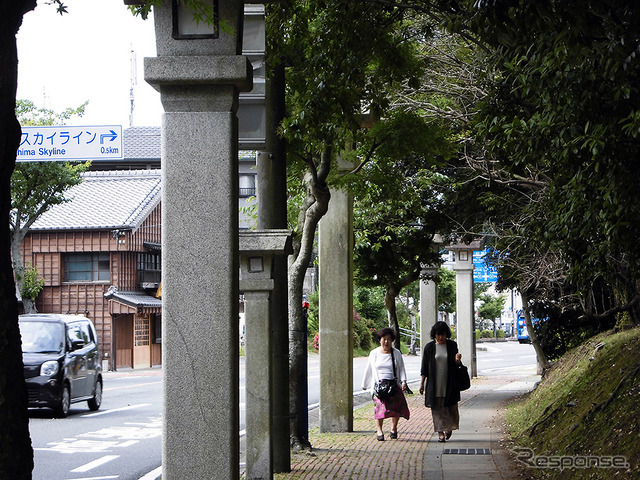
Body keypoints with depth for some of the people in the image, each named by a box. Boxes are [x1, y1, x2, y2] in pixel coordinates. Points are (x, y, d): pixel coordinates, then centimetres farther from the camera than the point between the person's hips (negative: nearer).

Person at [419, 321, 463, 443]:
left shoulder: (452, 345, 3)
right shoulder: (429, 347, 1)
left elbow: (456, 364, 5)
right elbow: (425, 367, 4)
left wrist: (457, 360, -20)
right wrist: (422, 383, 2)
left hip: (450, 383, 1)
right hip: (434, 384, 0)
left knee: (451, 407, 4)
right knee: (437, 408, 0)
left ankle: (449, 427, 27)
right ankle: (440, 433, 5)